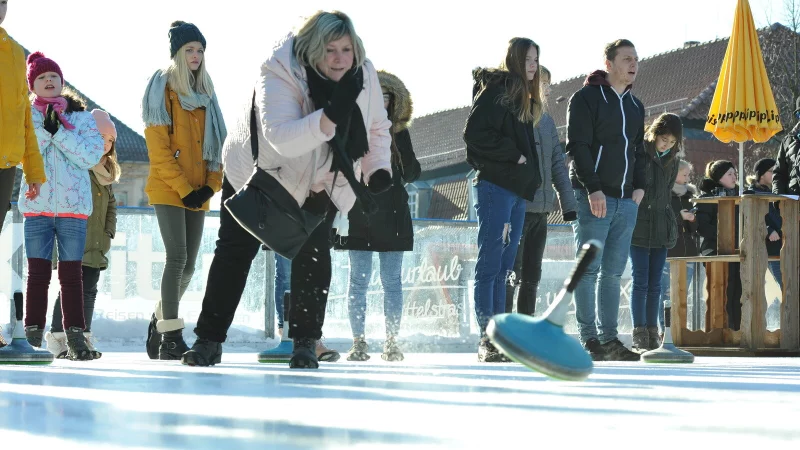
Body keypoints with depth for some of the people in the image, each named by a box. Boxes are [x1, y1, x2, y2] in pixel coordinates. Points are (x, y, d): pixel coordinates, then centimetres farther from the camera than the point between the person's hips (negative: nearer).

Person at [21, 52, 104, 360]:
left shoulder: (82, 117, 9)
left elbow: (92, 156, -5)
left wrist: (59, 132, -11)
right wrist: (45, 128, -14)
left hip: (73, 205, 0)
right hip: (37, 205, 0)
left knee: (71, 273, 0)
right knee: (38, 272, -1)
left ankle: (75, 336, 0)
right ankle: (33, 335, 0)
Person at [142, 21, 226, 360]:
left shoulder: (205, 94, 15)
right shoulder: (162, 90, -3)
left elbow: (216, 143, 15)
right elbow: (158, 148, -9)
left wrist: (211, 185, 0)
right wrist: (184, 189, -14)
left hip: (197, 194, 6)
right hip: (168, 190, -6)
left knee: (188, 264, 7)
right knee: (177, 258, -15)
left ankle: (160, 323, 25)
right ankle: (171, 338, -14)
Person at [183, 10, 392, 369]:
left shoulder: (365, 76, -18)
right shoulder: (280, 71, -35)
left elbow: (378, 128, 0)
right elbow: (282, 137, -47)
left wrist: (378, 169, -16)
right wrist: (332, 115, -57)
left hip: (319, 183, 3)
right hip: (256, 174, -3)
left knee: (313, 254, -10)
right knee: (235, 251, 2)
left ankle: (305, 342, 0)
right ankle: (209, 340, 11)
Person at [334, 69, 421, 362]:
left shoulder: (398, 132, 10)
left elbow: (410, 176, 5)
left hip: (392, 216, 1)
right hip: (358, 214, -1)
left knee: (392, 281, 2)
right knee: (359, 280, -2)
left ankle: (392, 342, 6)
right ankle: (359, 341, 2)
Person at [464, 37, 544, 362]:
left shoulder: (524, 99, 20)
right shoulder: (496, 91, -8)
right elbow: (474, 133, -17)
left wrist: (530, 175, 12)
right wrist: (512, 153, -14)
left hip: (517, 190, 9)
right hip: (495, 186, -9)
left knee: (503, 268, 9)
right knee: (490, 264, -9)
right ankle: (488, 339, -11)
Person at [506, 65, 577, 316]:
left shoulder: (547, 121, 15)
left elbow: (558, 166, 16)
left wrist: (568, 204, 10)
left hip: (540, 211, 7)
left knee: (532, 276, 11)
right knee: (511, 274, -7)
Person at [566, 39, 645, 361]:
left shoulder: (635, 105, 18)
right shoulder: (586, 98, -4)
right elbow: (577, 147, -11)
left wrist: (640, 186, 8)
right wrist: (593, 188, -18)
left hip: (627, 200, 7)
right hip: (593, 198, -7)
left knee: (614, 272, 7)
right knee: (589, 268, -6)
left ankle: (609, 338, 9)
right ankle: (589, 338, -4)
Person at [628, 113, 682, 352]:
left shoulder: (672, 159, 11)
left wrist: (671, 224, 17)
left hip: (661, 228, 5)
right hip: (638, 227, -5)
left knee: (655, 284, 6)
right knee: (640, 281, -7)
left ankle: (652, 333, 9)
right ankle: (639, 335, -5)